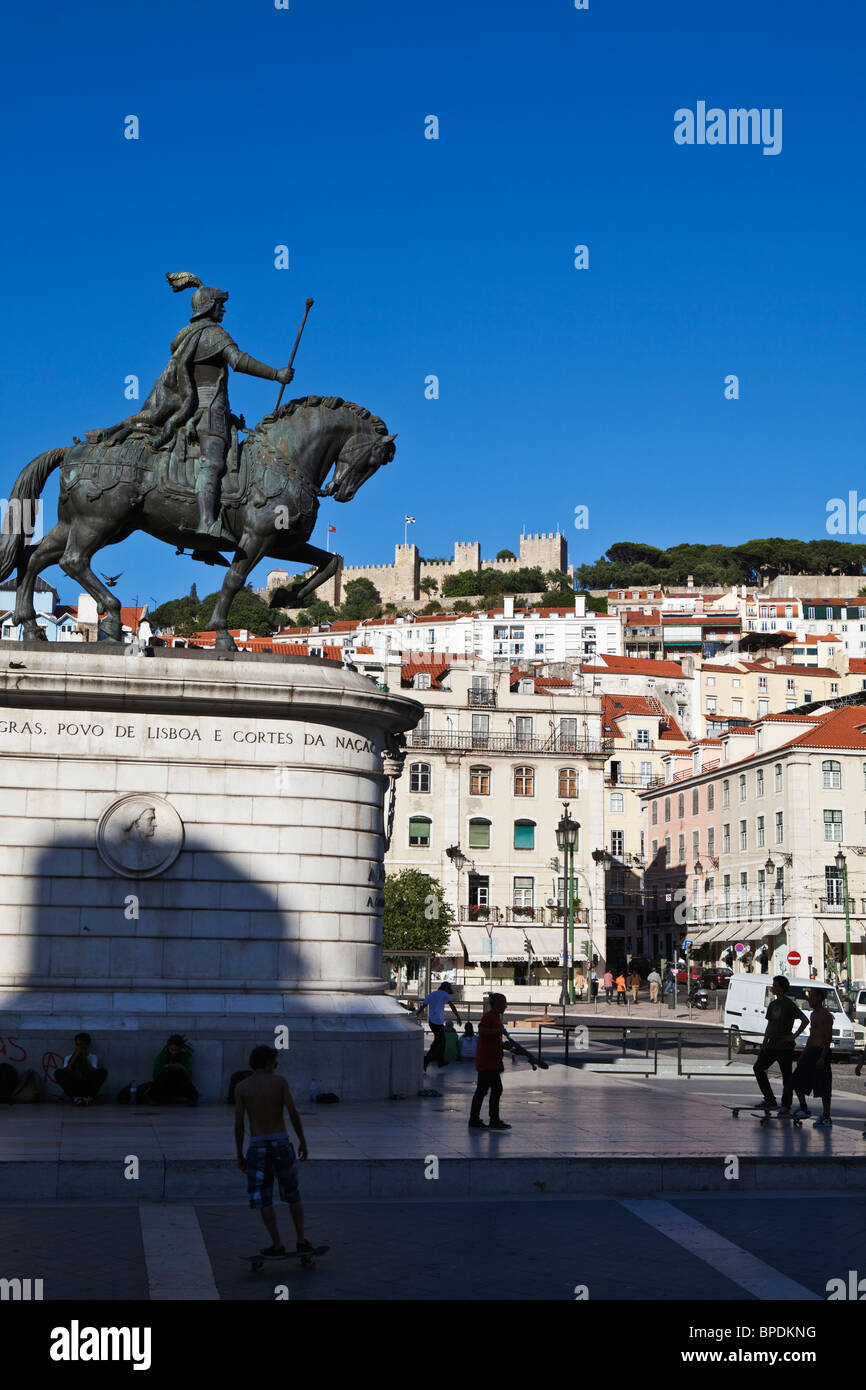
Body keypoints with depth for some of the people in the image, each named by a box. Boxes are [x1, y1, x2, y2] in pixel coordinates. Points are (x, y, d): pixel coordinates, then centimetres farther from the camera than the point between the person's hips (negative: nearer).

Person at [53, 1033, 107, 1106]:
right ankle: (75, 1097, -24)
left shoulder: (93, 1057, 2)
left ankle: (89, 1097, -22)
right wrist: (74, 1057, -16)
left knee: (102, 1071, -22)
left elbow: (95, 1073, -15)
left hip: (88, 1087, 0)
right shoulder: (69, 1057, 4)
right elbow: (65, 1073, -13)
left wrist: (85, 1058, -18)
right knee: (58, 1072, -21)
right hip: (73, 1088, 0)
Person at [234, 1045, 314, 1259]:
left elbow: (238, 1123, -2)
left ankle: (277, 1245, 7)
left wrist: (239, 1154, 5)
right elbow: (293, 1113, -7)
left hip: (258, 1145, 0)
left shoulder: (242, 1087, 2)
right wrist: (303, 1141, 2)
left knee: (263, 1199, 8)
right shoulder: (280, 1081, 1)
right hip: (281, 1141, 1)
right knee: (292, 1194, 15)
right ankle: (301, 1241, 14)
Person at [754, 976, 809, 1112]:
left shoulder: (789, 1004, -11)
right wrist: (764, 1043, 11)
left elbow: (805, 1020, -17)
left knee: (787, 1077, -1)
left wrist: (794, 1036, -17)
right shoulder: (773, 1005, 13)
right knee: (758, 1068, 5)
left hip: (785, 1047, -8)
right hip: (772, 1045, 8)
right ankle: (769, 1100, 10)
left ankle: (786, 1107, 6)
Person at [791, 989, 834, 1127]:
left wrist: (822, 1058, -23)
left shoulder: (826, 1015, -12)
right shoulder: (813, 1014, 17)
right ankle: (803, 1109, 22)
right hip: (810, 1052, 10)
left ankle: (826, 1117, 1)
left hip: (821, 1052, -10)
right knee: (797, 1080, 10)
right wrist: (803, 1055, 22)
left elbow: (828, 1038, -17)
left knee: (823, 1087, -5)